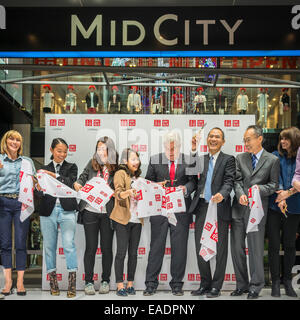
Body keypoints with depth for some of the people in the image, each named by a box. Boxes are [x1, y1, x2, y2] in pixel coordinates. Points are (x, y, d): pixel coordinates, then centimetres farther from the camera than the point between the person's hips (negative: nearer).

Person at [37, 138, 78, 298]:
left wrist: (54, 176, -19)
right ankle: (53, 280, 15)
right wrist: (39, 189, -18)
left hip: (67, 211, -2)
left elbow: (70, 182, -8)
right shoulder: (45, 169, 13)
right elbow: (40, 194, 4)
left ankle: (72, 283, -6)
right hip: (48, 212, 2)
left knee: (69, 244, -9)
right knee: (49, 246, 5)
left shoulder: (71, 167, 11)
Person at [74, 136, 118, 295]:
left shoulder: (117, 168, 0)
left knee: (107, 247, 8)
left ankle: (105, 281, 21)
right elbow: (83, 177, 15)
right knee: (91, 247, 5)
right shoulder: (92, 163, 6)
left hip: (108, 213, -1)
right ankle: (88, 281, 14)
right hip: (90, 211, 1)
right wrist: (78, 184, -4)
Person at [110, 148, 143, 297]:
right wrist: (128, 192, -36)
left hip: (136, 219, 6)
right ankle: (120, 285, 0)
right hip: (123, 219, -6)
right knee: (121, 252, -5)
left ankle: (130, 284, 13)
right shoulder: (121, 173, -1)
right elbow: (118, 193, -16)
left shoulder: (137, 176, 20)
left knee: (133, 252, 6)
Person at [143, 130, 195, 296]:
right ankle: (151, 283, 12)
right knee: (156, 245, 3)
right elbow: (148, 181, 12)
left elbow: (193, 181, 5)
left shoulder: (188, 161, 7)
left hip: (181, 209, 0)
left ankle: (177, 284, 16)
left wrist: (185, 188, -15)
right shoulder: (155, 160, 9)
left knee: (179, 247, 4)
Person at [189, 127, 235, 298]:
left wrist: (222, 194, -30)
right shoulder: (201, 159, 15)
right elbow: (194, 181, 3)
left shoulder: (228, 159, 2)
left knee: (220, 249, 3)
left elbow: (229, 181, -9)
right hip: (201, 208, 4)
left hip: (220, 208, -4)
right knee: (200, 248, 9)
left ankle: (216, 286, 15)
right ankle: (205, 284, 23)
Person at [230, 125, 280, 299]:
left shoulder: (272, 160, 2)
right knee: (237, 248, 8)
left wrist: (260, 189, -16)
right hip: (239, 208, 4)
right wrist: (240, 194, -12)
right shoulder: (240, 158, 12)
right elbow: (237, 180, 7)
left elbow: (274, 184, 2)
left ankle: (256, 286, 15)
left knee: (256, 248, 0)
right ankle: (242, 284, 21)